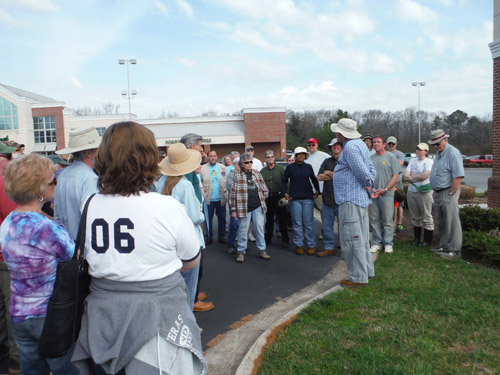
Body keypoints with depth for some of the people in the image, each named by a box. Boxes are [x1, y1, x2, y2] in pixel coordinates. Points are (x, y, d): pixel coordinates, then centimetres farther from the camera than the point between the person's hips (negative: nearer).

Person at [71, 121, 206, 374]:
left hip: (103, 318, 4)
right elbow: (192, 260, -4)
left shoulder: (90, 206, -8)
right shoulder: (168, 207, -18)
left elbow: (89, 259, 4)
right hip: (156, 318, -3)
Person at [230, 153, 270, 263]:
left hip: (258, 207, 3)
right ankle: (241, 252, 19)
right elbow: (233, 193, -4)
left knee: (260, 229, 7)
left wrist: (261, 199, 10)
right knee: (243, 230, 6)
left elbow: (264, 189, 15)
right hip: (244, 208, -3)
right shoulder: (237, 176, -4)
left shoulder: (257, 173, 7)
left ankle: (262, 251, 19)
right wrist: (233, 209, -5)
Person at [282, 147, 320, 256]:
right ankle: (299, 245, 12)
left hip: (308, 198, 1)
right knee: (297, 223, 3)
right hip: (294, 198, -1)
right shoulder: (290, 167, 3)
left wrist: (317, 191, 7)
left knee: (308, 223, 2)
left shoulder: (308, 167, 7)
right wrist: (285, 193, 0)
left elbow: (314, 180, 17)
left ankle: (311, 245, 9)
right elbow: (284, 180, 10)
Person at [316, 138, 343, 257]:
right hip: (327, 199, 4)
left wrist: (329, 173, -6)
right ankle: (329, 248, 21)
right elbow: (319, 177, 2)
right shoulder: (327, 162, 15)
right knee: (327, 226, 9)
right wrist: (336, 175, -7)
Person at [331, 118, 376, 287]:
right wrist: (369, 184, 5)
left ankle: (358, 277, 4)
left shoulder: (350, 147, -17)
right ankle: (367, 271, 29)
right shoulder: (360, 144, 16)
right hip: (361, 199, 11)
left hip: (350, 199, -11)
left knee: (352, 240, -4)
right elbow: (371, 170, 18)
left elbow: (363, 171, -20)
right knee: (362, 239, 18)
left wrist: (367, 183, -1)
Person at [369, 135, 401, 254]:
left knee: (387, 220, 1)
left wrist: (385, 189, -13)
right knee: (374, 220, 7)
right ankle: (376, 243, 18)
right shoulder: (371, 158, 12)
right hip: (373, 194, 4)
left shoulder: (391, 157, 1)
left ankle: (388, 243, 12)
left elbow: (396, 176, -4)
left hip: (387, 194, -4)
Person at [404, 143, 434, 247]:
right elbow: (405, 177, 2)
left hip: (424, 192, -5)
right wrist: (419, 178, -9)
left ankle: (427, 240, 10)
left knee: (427, 217, 0)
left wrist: (411, 176, -5)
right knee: (415, 217, 11)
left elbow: (425, 175, -19)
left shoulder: (429, 161, -3)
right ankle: (417, 239, 22)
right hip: (411, 191, 5)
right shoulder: (412, 161, 12)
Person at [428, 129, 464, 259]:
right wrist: (436, 192, 15)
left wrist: (451, 194, -19)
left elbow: (458, 176, -21)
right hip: (438, 193, 9)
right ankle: (443, 247, 27)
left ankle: (454, 250, 6)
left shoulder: (453, 153, -15)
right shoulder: (439, 153, 15)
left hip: (448, 192, -9)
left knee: (451, 222, -3)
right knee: (441, 222, 15)